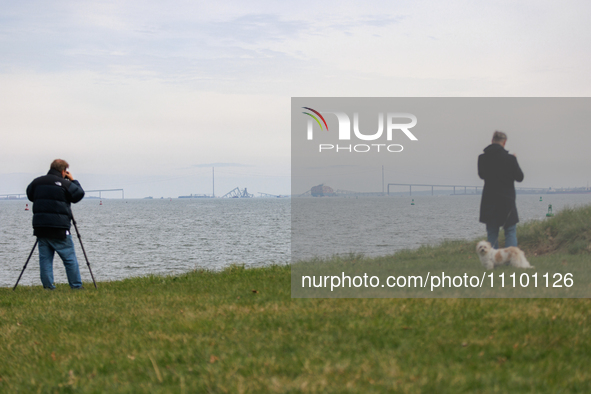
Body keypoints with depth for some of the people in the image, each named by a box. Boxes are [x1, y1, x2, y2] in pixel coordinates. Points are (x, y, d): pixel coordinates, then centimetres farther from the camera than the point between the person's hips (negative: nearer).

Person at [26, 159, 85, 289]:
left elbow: (30, 195, 21)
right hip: (59, 228, -5)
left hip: (40, 227, 5)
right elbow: (79, 195, 1)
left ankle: (48, 286, 5)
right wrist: (73, 181, 12)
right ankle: (76, 286, 6)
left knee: (45, 258, 8)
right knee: (70, 258, 3)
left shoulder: (37, 182, 7)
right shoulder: (64, 184, -8)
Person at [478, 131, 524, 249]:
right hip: (507, 200, -2)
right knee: (510, 231, 6)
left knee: (492, 232, 8)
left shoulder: (482, 158, -3)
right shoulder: (509, 159, -13)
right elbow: (519, 177, -2)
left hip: (489, 201, 3)